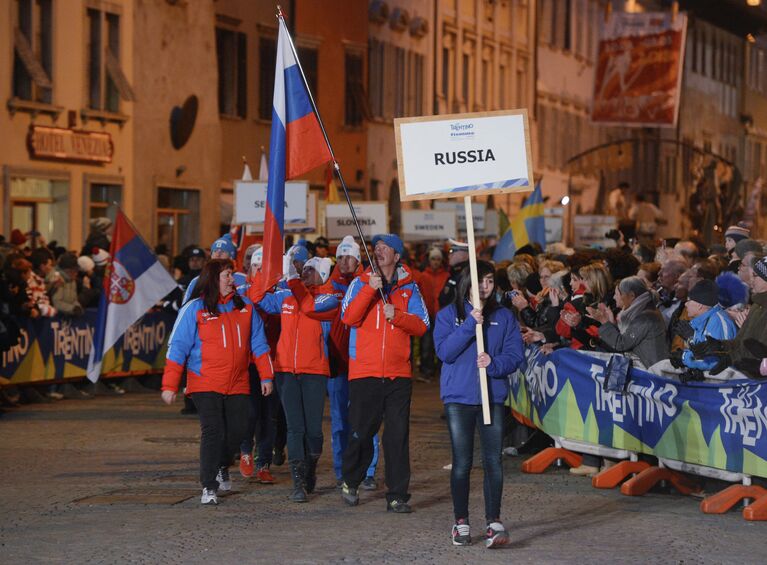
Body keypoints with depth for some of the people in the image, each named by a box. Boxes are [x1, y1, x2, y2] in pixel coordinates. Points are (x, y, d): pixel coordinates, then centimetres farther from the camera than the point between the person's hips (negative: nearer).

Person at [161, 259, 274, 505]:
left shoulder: (246, 307, 7)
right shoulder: (195, 309, -4)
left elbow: (258, 344, 12)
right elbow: (177, 348, -5)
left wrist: (266, 376, 7)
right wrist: (169, 385, -9)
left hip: (238, 386, 4)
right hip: (205, 384, -4)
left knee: (237, 431, 6)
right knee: (212, 432, -11)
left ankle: (221, 467, 35)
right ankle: (209, 487, -5)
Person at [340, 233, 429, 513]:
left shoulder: (409, 287, 9)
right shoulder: (361, 283, 6)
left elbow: (421, 326, 2)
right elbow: (349, 317, -10)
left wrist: (397, 315, -14)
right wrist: (370, 289, -18)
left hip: (398, 374, 1)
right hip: (364, 372, -1)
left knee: (398, 435, -2)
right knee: (360, 433, 4)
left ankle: (397, 495, 2)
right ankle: (350, 482, 28)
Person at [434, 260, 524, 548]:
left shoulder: (504, 316, 8)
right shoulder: (448, 314, 5)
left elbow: (515, 355, 2)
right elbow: (444, 351, -10)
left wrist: (494, 364, -18)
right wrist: (470, 324, -18)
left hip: (493, 397, 1)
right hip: (458, 397, -1)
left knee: (493, 459, -5)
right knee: (462, 462, 3)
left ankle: (494, 521, -3)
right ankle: (461, 522, 12)